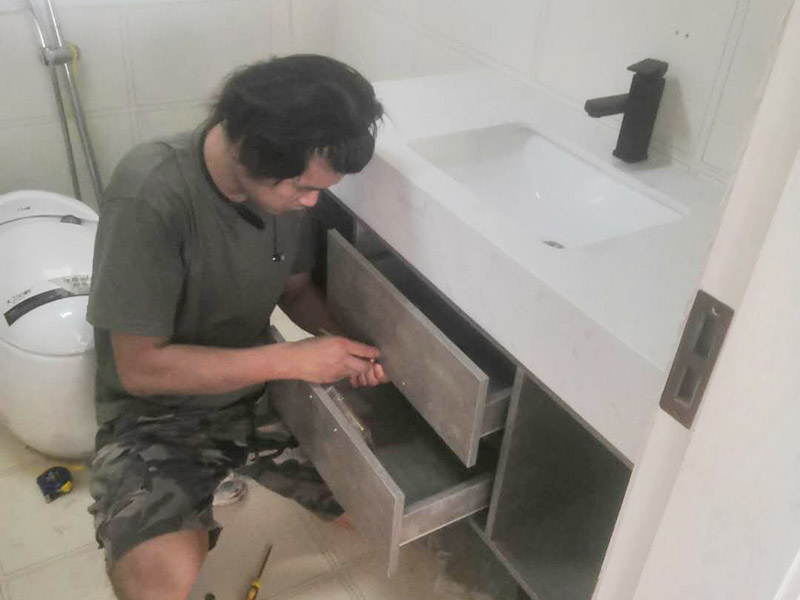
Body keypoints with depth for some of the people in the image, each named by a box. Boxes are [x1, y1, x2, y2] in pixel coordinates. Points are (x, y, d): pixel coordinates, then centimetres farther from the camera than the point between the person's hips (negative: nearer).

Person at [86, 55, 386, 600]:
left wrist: (345, 342, -14)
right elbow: (140, 367, -23)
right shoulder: (151, 195, -28)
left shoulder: (289, 179, -10)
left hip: (259, 386, 6)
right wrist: (291, 360, -25)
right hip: (157, 414, -5)